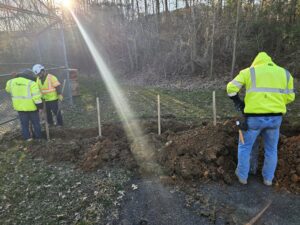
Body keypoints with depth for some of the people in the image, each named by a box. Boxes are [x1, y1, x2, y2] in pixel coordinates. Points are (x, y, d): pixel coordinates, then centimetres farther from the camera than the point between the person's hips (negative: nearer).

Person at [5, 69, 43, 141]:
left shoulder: (12, 81, 2)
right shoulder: (31, 83, -15)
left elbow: (8, 89, 22)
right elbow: (36, 96, -19)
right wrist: (40, 105, -12)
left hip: (19, 106, 4)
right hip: (31, 106, -4)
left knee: (24, 123, 16)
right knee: (35, 122, 12)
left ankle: (27, 137, 22)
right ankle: (38, 136, 22)